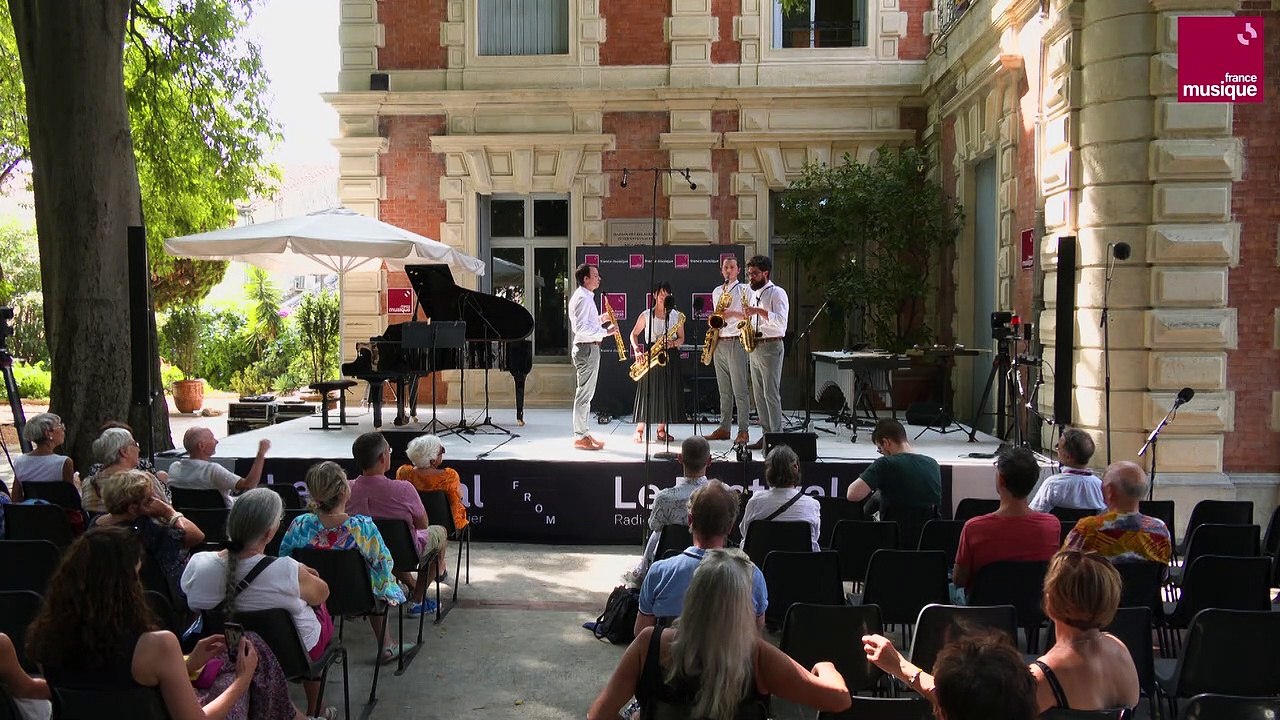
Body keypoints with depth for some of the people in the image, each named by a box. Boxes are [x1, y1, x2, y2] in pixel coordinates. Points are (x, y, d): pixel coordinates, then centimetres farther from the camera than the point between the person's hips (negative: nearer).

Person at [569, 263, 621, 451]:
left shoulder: (586, 297, 17)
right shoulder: (582, 298, -16)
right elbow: (581, 328, -25)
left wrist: (600, 319, 12)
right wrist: (605, 331, -24)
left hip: (589, 347, 11)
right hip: (587, 348, -11)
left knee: (585, 393, 13)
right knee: (585, 393, -7)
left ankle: (582, 433, 19)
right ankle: (580, 437, -3)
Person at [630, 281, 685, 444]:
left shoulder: (676, 316, 7)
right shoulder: (646, 315, 2)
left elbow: (681, 339, 8)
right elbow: (634, 334, 8)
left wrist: (672, 343, -13)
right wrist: (636, 350, -8)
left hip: (670, 357, 2)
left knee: (667, 393, 2)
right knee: (647, 392, -4)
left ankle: (662, 430, 12)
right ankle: (639, 430, 3)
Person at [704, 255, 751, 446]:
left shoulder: (744, 290, -1)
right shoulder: (716, 292, 17)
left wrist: (733, 313, -18)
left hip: (735, 342, -6)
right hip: (719, 343, 6)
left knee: (740, 389, -7)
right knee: (724, 390, 9)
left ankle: (743, 431, -5)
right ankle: (724, 428, 13)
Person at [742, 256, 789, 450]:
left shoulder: (777, 293, -7)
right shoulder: (754, 294, 18)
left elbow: (781, 321, -20)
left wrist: (759, 311, -24)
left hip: (770, 347, -9)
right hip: (754, 347, 9)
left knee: (771, 394, -9)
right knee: (759, 394, 9)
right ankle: (766, 435, 14)